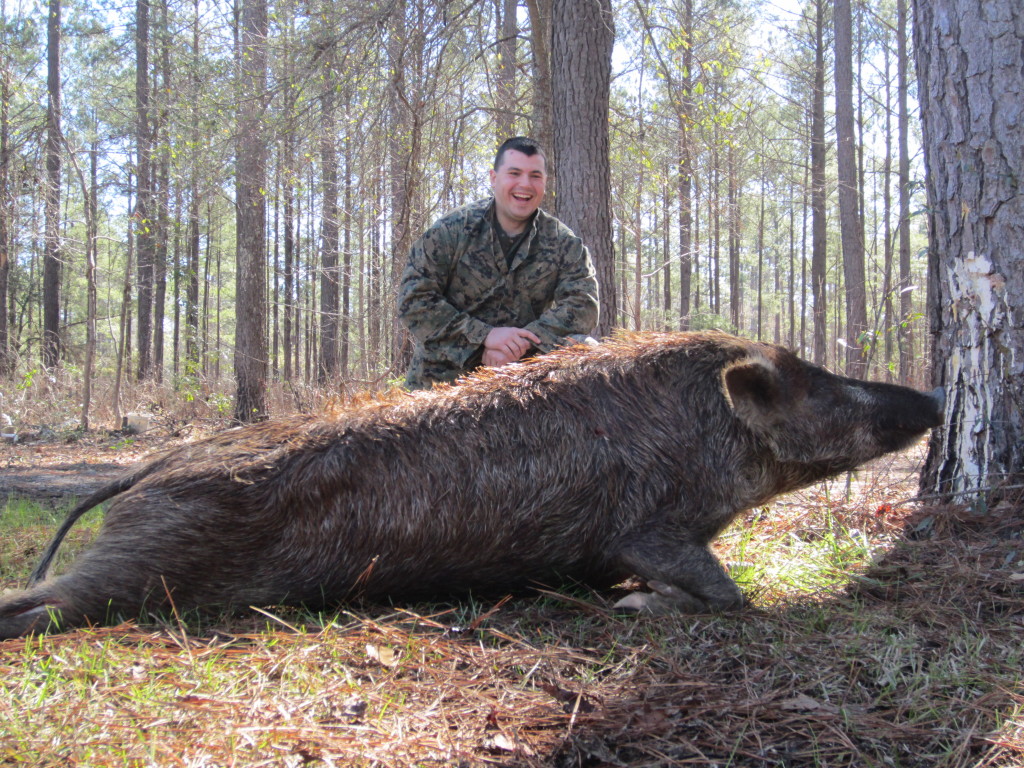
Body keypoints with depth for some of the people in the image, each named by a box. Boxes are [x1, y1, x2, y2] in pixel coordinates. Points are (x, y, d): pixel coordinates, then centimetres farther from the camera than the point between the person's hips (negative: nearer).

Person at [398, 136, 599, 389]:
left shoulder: (562, 242, 4)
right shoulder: (450, 231, -3)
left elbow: (583, 304, -7)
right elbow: (414, 300, -9)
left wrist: (524, 343, -23)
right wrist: (484, 336, -21)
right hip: (442, 376, -2)